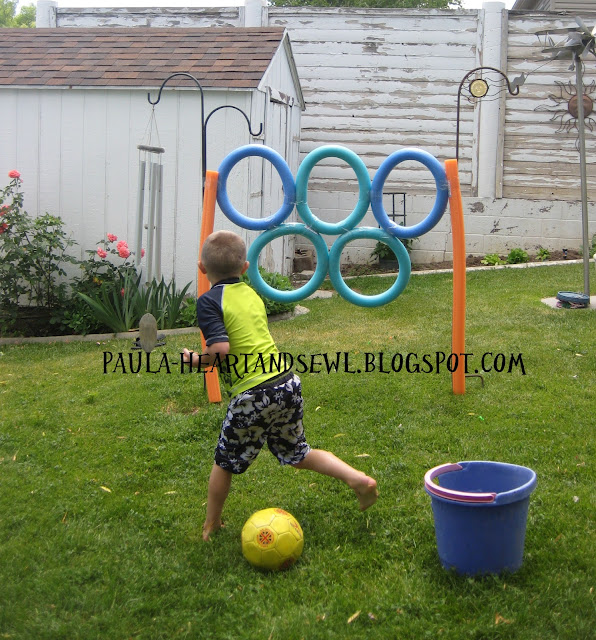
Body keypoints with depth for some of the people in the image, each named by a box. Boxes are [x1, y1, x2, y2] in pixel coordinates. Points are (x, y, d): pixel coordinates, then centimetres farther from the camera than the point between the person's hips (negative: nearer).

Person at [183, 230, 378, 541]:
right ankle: (359, 479, 13)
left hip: (252, 396, -6)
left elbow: (221, 349, -20)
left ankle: (211, 525, 30)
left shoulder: (209, 301, -8)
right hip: (288, 385, 6)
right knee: (296, 453, 24)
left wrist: (196, 359, -3)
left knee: (225, 462, 15)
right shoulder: (252, 294, 13)